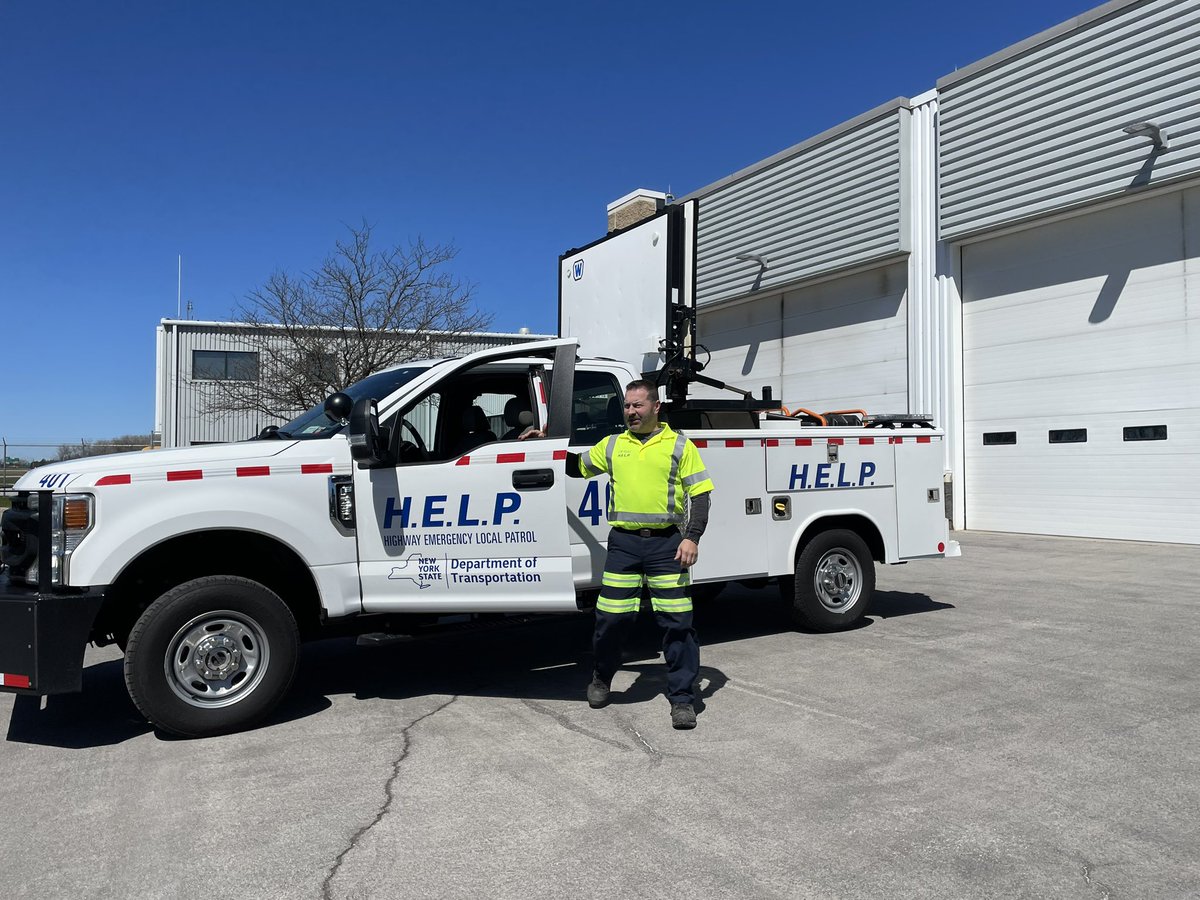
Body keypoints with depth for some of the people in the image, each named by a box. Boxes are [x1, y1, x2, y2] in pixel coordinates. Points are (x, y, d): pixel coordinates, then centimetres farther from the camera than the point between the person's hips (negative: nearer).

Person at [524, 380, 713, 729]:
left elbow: (700, 494, 1)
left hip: (666, 544, -2)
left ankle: (682, 698, 10)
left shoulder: (679, 445, 4)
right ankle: (601, 678, 30)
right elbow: (577, 467, 25)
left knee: (677, 622, -2)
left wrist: (692, 538, -10)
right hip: (623, 543, 2)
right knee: (611, 617, 4)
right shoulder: (612, 445, 13)